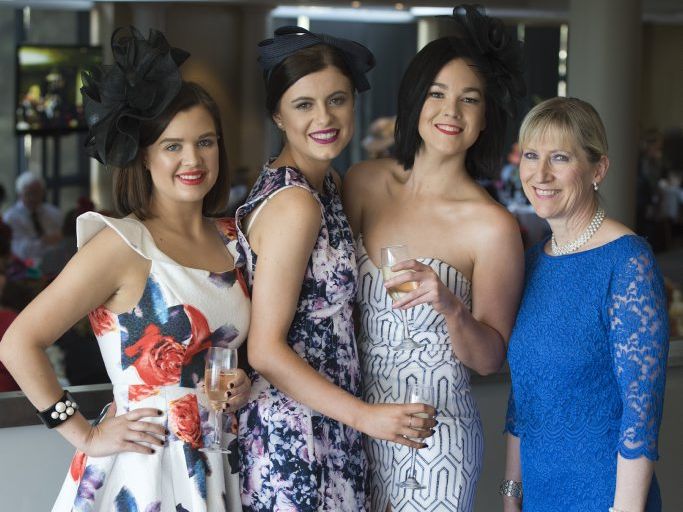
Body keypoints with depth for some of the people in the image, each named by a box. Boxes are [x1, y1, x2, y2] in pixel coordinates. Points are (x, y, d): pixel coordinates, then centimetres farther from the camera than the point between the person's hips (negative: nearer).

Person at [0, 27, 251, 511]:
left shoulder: (232, 239, 5)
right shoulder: (124, 244, -13)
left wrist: (242, 384, 3)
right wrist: (86, 436, -12)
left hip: (218, 468, 6)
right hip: (142, 471, -6)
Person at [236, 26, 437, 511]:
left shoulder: (327, 183, 7)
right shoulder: (293, 204, -21)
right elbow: (266, 351, -21)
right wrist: (367, 417, -18)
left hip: (327, 428, 9)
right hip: (293, 433, -9)